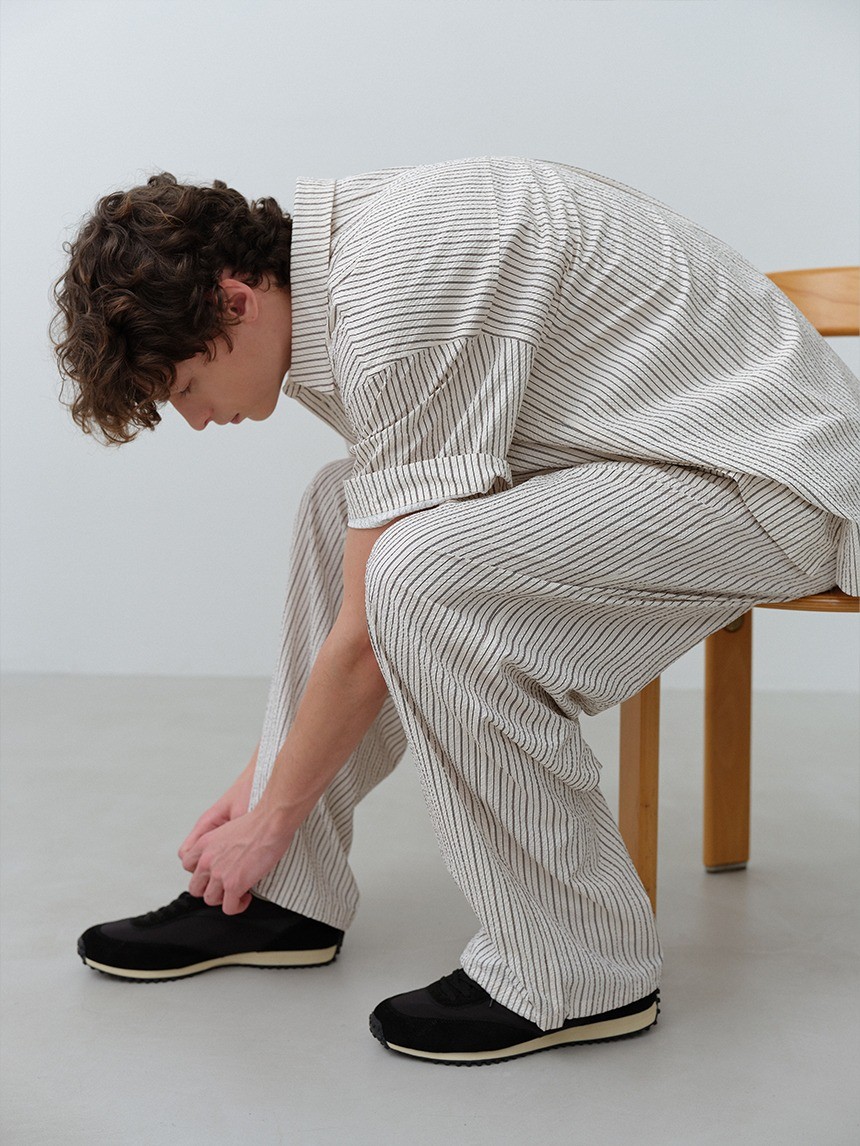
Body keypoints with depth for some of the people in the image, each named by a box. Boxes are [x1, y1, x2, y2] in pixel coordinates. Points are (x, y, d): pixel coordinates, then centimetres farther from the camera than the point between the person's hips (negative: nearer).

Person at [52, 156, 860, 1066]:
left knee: (423, 575, -30)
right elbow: (357, 594, 12)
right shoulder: (340, 252, 5)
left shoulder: (401, 303, -26)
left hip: (770, 478, -10)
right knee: (339, 509, 11)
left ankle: (581, 976, -12)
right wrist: (263, 779, 15)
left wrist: (271, 820, -6)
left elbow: (372, 638, -21)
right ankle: (283, 896, 13)